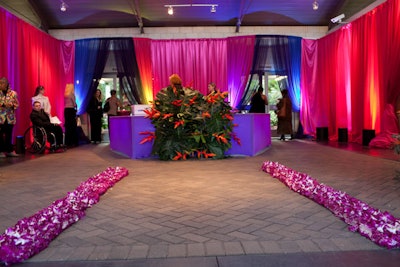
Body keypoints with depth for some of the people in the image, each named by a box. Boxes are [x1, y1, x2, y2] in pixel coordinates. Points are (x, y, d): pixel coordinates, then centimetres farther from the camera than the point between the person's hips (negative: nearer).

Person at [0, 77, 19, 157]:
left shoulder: (13, 93, 5)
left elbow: (17, 104, 8)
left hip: (10, 117, 1)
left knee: (9, 134, 3)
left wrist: (12, 105, -12)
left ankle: (9, 151, 12)